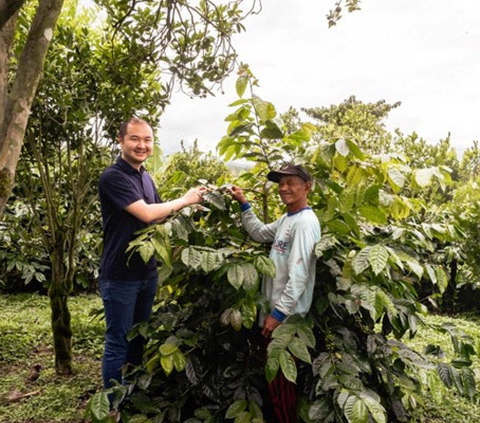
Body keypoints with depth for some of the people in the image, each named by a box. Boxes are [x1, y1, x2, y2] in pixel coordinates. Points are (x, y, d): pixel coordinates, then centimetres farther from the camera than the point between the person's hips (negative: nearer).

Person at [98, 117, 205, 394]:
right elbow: (146, 213, -25)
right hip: (120, 275, -8)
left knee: (140, 338, 20)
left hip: (147, 272, 8)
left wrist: (191, 205, 2)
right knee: (118, 342, 4)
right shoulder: (114, 177, -17)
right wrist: (184, 200, -13)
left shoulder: (146, 177, 9)